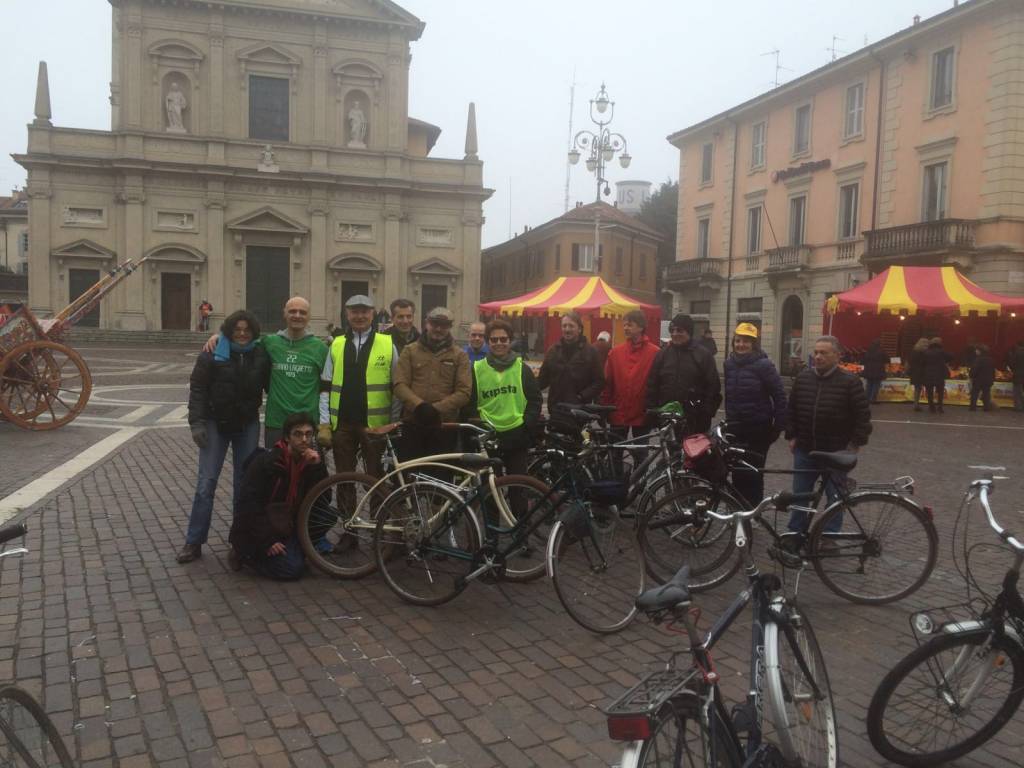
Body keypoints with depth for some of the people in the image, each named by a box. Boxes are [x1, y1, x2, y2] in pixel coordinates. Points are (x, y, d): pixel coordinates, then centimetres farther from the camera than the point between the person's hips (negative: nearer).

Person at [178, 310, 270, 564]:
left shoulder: (261, 356, 2)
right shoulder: (212, 355, -5)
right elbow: (197, 389, -6)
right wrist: (197, 423, -14)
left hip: (247, 426, 2)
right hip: (216, 424, -2)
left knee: (244, 483, 6)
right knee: (206, 483, -4)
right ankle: (193, 543, 4)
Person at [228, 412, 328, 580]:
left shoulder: (311, 460, -2)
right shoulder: (265, 461, -19)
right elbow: (249, 504, -19)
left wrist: (318, 466, -21)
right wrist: (267, 542, -21)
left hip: (285, 527, 7)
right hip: (256, 530, -6)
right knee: (291, 569, -20)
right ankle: (244, 553, 2)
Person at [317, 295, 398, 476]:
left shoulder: (388, 344, 1)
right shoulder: (336, 345, 7)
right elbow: (326, 388, 7)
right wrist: (324, 424, 0)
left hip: (374, 424, -2)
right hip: (342, 423, 2)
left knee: (375, 479, 5)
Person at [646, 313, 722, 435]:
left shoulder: (703, 355, 0)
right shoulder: (663, 354, 9)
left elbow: (713, 386, -3)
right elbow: (652, 385, 8)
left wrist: (707, 414, -9)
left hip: (695, 420, -3)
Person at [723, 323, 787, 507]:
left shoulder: (763, 365, -11)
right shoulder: (729, 363, 5)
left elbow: (780, 396, -9)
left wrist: (778, 426, -11)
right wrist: (729, 419, 13)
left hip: (758, 430, -5)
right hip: (735, 429, 5)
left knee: (753, 475, 2)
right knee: (737, 474, 9)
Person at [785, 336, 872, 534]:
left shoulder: (850, 382, -10)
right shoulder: (802, 378, 3)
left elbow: (863, 415, -8)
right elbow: (791, 409, 10)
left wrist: (856, 443, -10)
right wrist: (791, 436, 5)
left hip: (837, 452, -3)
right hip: (804, 450, 4)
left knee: (835, 497, 8)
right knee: (799, 495, 11)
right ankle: (794, 533, 24)